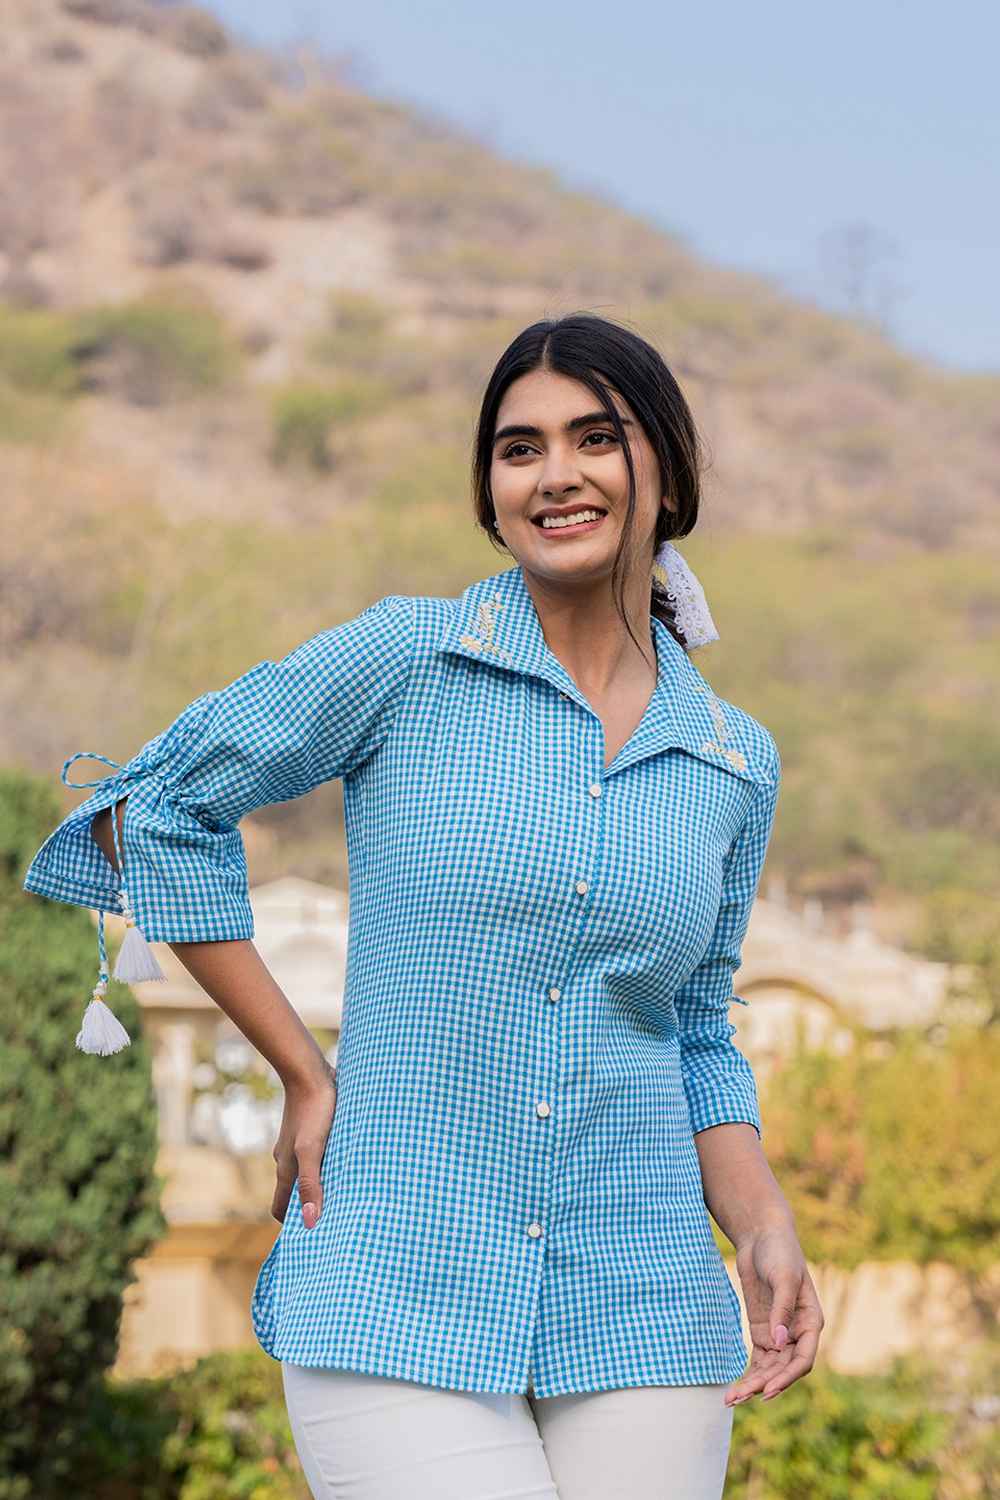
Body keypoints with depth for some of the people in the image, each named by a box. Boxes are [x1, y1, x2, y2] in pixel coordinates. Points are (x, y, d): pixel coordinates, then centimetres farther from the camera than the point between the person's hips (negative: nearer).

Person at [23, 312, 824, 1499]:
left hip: (642, 1318, 4)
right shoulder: (406, 658, -2)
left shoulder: (736, 765, 9)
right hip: (399, 1309, -3)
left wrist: (763, 1227, 0)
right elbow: (160, 804, 3)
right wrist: (305, 1077, 0)